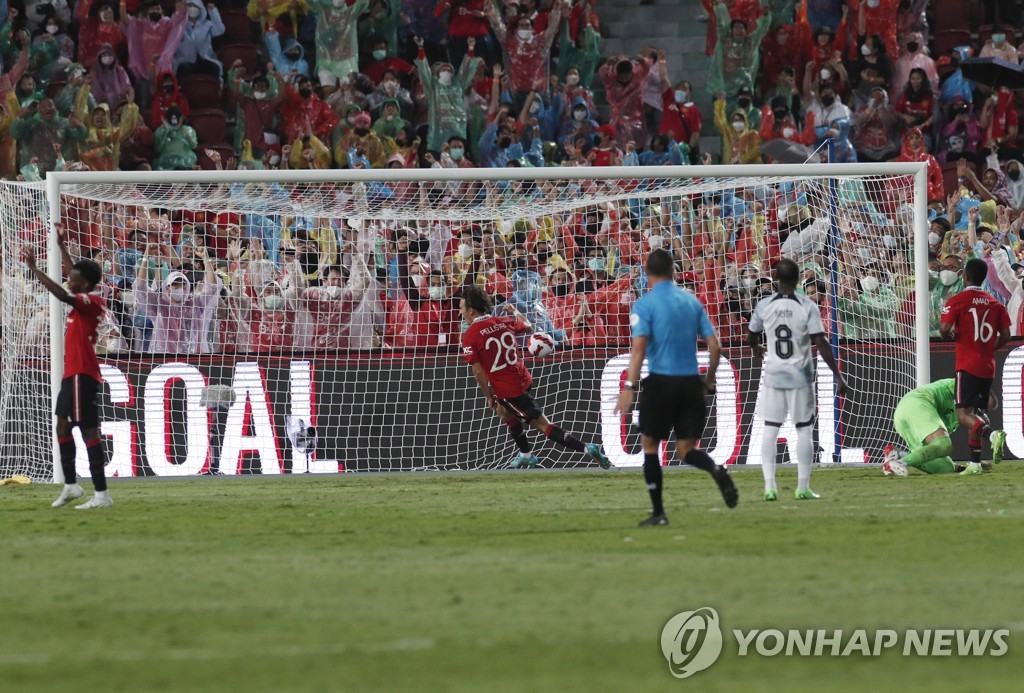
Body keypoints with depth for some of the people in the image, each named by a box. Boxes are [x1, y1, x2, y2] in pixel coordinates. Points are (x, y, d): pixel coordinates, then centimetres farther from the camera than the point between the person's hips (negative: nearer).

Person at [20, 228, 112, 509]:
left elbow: (63, 294, -31)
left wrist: (34, 268, -30)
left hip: (83, 375, -10)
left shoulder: (90, 302, -14)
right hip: (73, 373, 10)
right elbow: (73, 274, 30)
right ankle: (70, 486, 22)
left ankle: (102, 494, -11)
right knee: (63, 425, 15)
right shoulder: (85, 301, 12)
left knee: (89, 431, -10)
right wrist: (61, 245, 36)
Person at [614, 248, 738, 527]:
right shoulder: (691, 302, 10)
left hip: (661, 381, -4)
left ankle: (658, 512, 10)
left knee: (650, 445, 12)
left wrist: (629, 387, -20)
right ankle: (716, 470, -23)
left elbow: (639, 347, -17)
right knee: (686, 449, 9)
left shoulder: (645, 304, -5)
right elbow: (715, 346, 7)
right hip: (690, 383, 4)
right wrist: (709, 379, 22)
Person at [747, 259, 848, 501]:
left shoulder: (764, 306, -3)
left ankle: (769, 487, -1)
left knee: (770, 431, 7)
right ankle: (803, 487, 6)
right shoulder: (807, 307, -10)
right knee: (804, 430, 7)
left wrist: (757, 349, 36)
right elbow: (821, 344, -14)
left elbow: (751, 337, 12)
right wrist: (838, 375, -9)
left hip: (773, 376, 2)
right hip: (800, 376, -2)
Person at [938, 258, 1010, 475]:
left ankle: (992, 434, -38)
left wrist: (949, 336, 7)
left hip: (968, 365, -6)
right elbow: (1005, 336, 5)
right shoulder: (995, 303, 8)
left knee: (963, 414, -10)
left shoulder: (957, 301, -7)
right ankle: (975, 463, 12)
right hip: (988, 366, 6)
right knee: (973, 412, 15)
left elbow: (944, 329, -16)